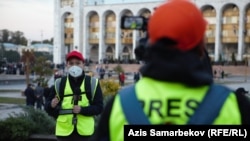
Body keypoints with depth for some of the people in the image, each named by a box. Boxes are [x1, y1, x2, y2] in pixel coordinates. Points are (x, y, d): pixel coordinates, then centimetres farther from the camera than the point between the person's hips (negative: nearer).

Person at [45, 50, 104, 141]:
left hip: (85, 132, -1)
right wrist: (52, 105, -18)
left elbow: (99, 107, -3)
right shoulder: (59, 84, 5)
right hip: (64, 131, 1)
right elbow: (47, 106, 6)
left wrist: (82, 110, -19)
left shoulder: (92, 83, 2)